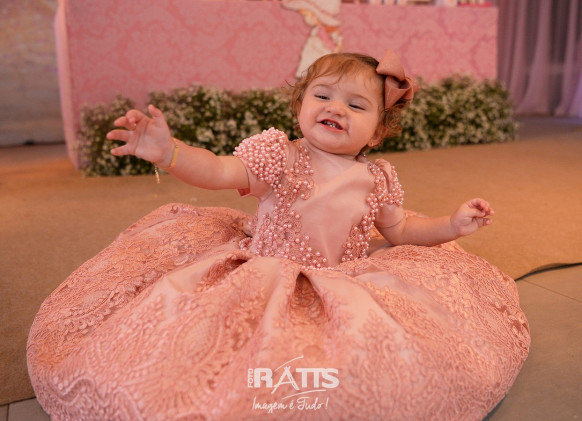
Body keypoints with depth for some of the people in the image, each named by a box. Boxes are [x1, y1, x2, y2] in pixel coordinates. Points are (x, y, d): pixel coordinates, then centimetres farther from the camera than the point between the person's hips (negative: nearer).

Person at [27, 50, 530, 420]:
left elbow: (399, 230, 12)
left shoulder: (377, 177, 1)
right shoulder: (276, 153, -11)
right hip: (268, 278, -3)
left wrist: (449, 225, 0)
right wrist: (168, 151, -42)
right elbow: (219, 171, -24)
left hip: (345, 285, 4)